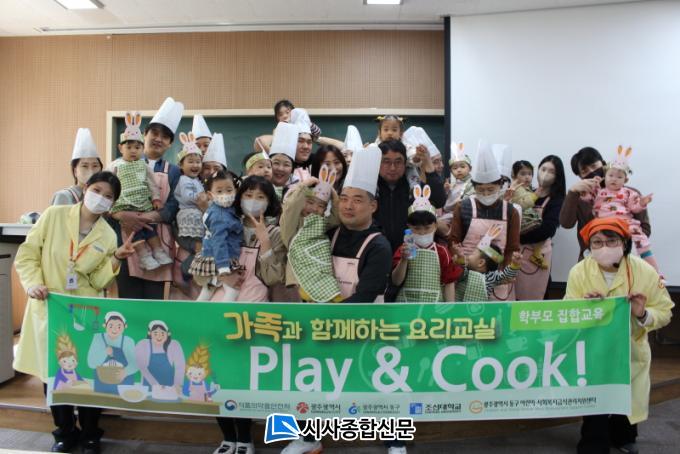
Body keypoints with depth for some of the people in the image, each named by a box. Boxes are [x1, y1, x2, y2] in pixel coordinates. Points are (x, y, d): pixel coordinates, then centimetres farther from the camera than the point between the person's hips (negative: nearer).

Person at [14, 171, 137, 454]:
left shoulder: (107, 236, 1)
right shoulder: (54, 215, -4)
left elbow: (98, 282, -1)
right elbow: (27, 253, -2)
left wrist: (115, 259, -15)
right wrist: (33, 283, -16)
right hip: (49, 308, -1)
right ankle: (65, 431, 28)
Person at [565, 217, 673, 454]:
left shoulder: (645, 271, -16)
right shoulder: (578, 272, -17)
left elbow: (664, 312, -10)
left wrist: (643, 313, -30)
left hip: (631, 350, 2)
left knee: (629, 399, 19)